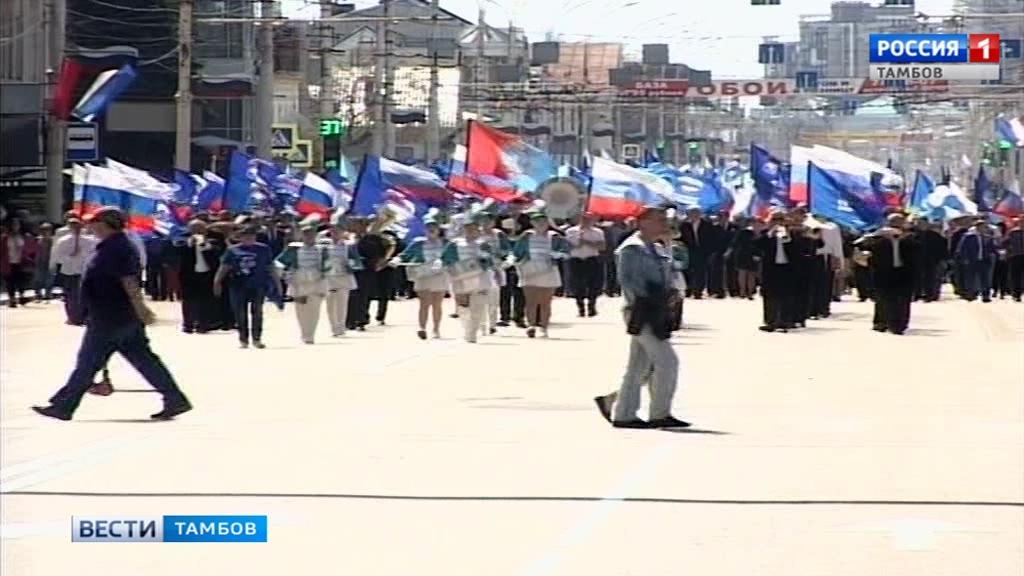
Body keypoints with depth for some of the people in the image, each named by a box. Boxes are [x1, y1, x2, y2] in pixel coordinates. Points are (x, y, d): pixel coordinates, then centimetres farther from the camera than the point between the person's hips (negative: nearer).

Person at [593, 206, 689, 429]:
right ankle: (660, 414, -4)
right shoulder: (632, 248, -10)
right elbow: (626, 279, -17)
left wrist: (671, 293, 6)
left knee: (640, 367, 11)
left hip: (656, 315, 9)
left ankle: (623, 414, 17)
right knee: (667, 361, -11)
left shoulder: (659, 250, 19)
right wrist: (647, 299, -21)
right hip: (641, 313, -9)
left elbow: (666, 278, 26)